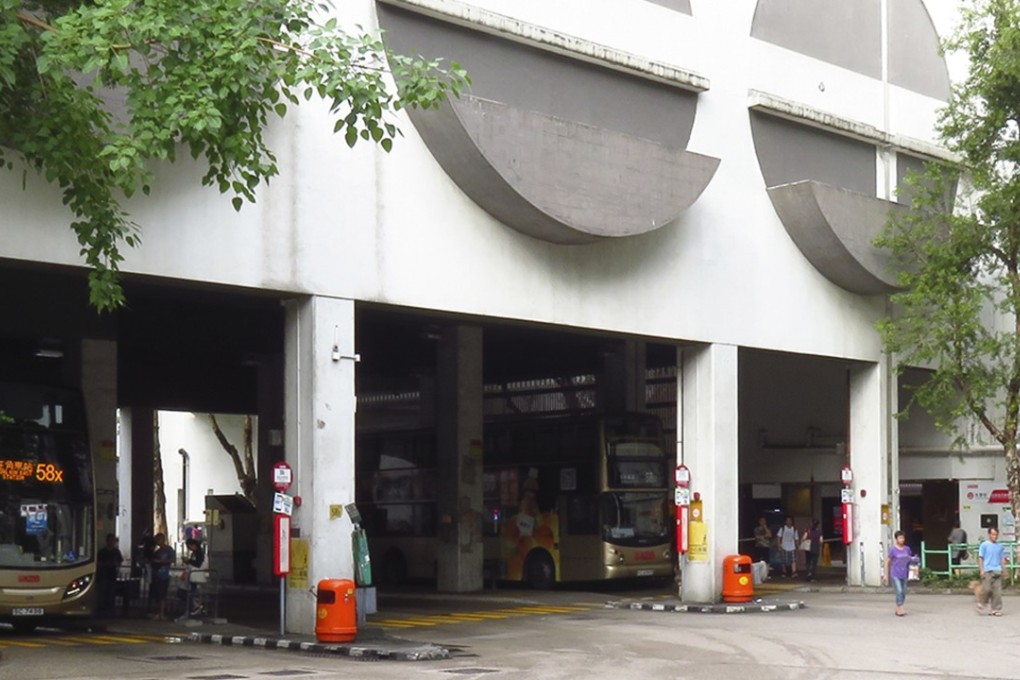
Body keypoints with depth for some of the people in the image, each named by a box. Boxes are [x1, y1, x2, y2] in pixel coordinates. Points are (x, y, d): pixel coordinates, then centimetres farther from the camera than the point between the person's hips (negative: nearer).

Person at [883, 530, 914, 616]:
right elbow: (887, 562, -1)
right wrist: (886, 575, -3)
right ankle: (900, 609, -10)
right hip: (895, 575, -5)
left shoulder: (907, 549, 5)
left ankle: (898, 609, 19)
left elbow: (910, 559, 21)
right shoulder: (893, 549, -7)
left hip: (904, 575, 5)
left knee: (903, 593, 8)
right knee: (899, 591, -15)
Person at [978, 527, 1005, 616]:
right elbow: (980, 558, -1)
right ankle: (982, 604, 15)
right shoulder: (984, 545, 0)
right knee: (987, 589, -8)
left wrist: (1002, 570, 15)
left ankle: (996, 609, 2)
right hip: (987, 571, -4)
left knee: (997, 591, -2)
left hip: (997, 571, 4)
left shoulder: (999, 546, 13)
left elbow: (1001, 559, 20)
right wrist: (981, 570, -9)